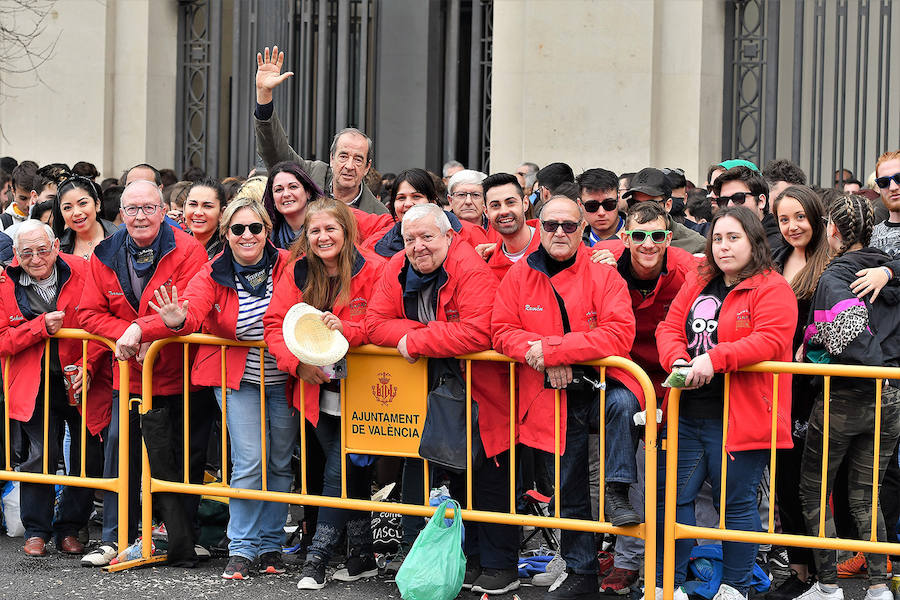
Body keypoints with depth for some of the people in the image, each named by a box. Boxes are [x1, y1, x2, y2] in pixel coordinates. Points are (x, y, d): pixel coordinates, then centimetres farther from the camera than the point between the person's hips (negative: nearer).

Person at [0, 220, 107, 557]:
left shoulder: (81, 274, -8)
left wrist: (88, 366, -16)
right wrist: (41, 327, -19)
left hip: (82, 381, 0)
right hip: (35, 386, 0)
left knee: (89, 458, 3)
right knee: (41, 454, -7)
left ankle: (69, 529, 19)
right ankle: (36, 532, 8)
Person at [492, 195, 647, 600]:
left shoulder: (603, 274, -6)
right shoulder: (520, 275, 3)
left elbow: (619, 334, -18)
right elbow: (502, 331, 0)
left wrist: (552, 348, -22)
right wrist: (547, 362, -18)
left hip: (601, 385, -2)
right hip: (552, 398, 3)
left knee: (623, 403, -38)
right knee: (569, 495, 10)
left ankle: (617, 494, -26)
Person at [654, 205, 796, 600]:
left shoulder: (772, 289, -5)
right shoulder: (697, 284, 15)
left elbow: (771, 340, -18)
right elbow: (669, 329, 10)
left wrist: (714, 359, -28)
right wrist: (679, 361, -12)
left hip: (739, 416, -6)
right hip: (687, 414, 6)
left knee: (736, 503, 3)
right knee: (672, 496, 6)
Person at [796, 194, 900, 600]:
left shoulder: (833, 278, -12)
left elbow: (848, 338, -24)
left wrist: (809, 344, -9)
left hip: (844, 399, -6)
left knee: (813, 492, 10)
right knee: (864, 496, 15)